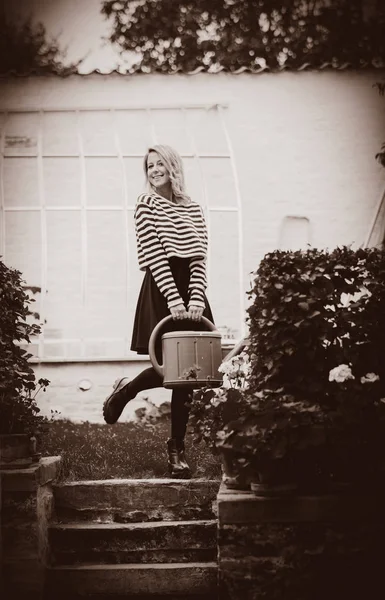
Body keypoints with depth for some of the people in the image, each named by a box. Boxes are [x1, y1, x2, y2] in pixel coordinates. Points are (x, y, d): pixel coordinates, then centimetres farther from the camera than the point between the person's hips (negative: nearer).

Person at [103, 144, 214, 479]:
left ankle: (177, 449, 8)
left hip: (189, 291, 4)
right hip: (161, 291, -4)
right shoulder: (146, 205, 1)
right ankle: (125, 390, 20)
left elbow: (199, 259, 5)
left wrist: (196, 299, -10)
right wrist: (174, 299, -16)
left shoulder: (193, 209, 12)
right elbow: (154, 256, -8)